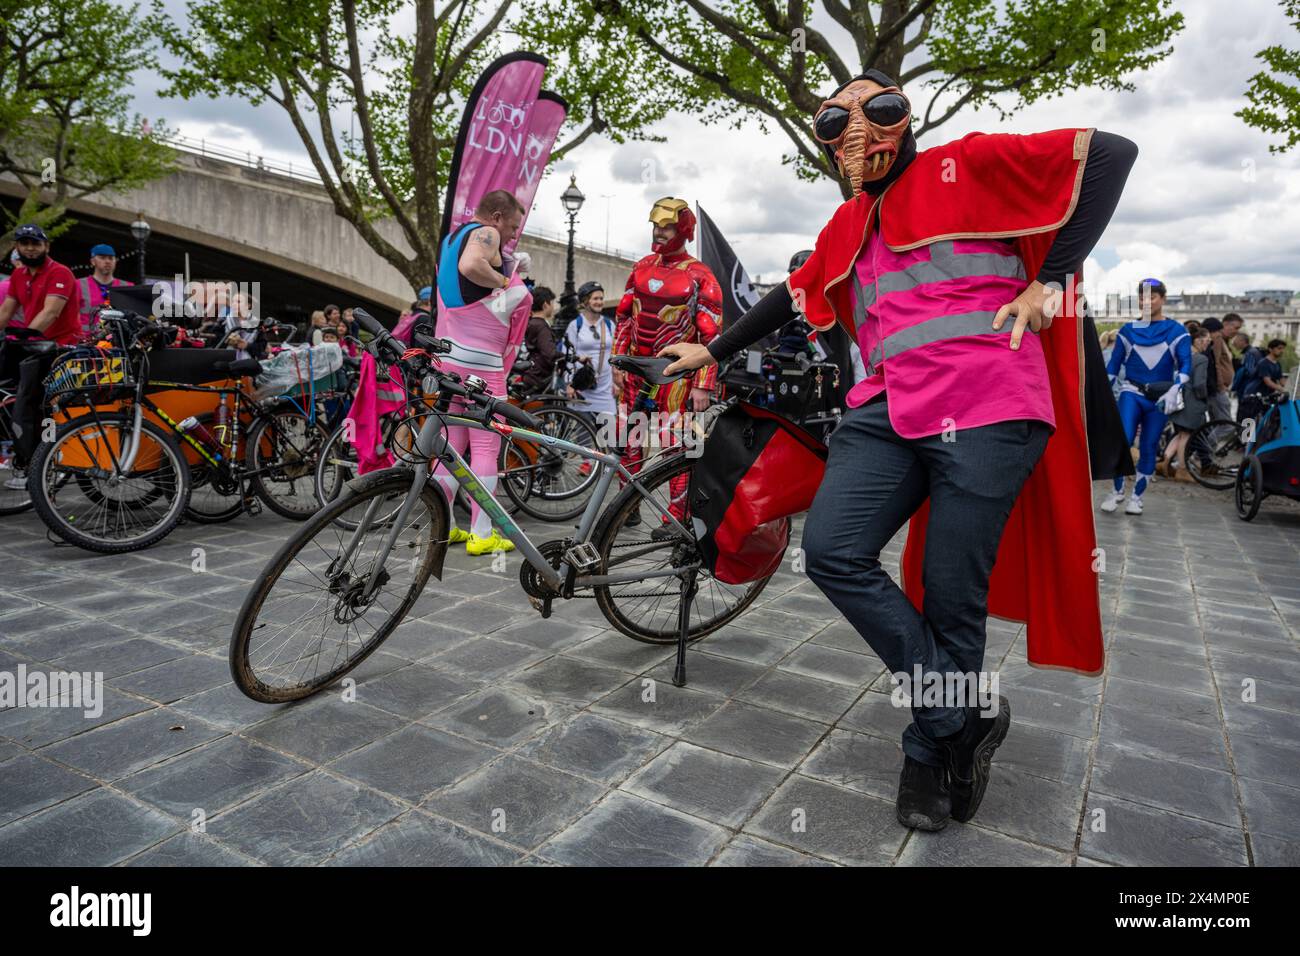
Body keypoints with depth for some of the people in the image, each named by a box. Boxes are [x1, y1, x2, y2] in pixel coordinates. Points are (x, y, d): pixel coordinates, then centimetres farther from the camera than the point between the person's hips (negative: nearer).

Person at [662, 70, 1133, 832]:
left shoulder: (966, 166, 7)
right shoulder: (848, 224, 22)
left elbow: (1110, 153, 3)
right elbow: (794, 296, 31)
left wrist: (1050, 280, -4)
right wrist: (714, 351, 34)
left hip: (985, 410, -5)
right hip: (893, 410, 5)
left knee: (952, 602, -4)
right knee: (832, 552, -13)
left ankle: (931, 750, 20)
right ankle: (966, 715, 3)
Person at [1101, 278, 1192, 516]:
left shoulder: (1177, 331, 2)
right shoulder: (1128, 330, 7)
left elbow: (1185, 364, -6)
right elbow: (1114, 364, 7)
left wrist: (1174, 390, -24)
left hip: (1160, 397, 0)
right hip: (1132, 392, 0)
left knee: (1148, 448, 3)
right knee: (1123, 440, -18)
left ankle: (1137, 497, 14)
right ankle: (1117, 491, -3)